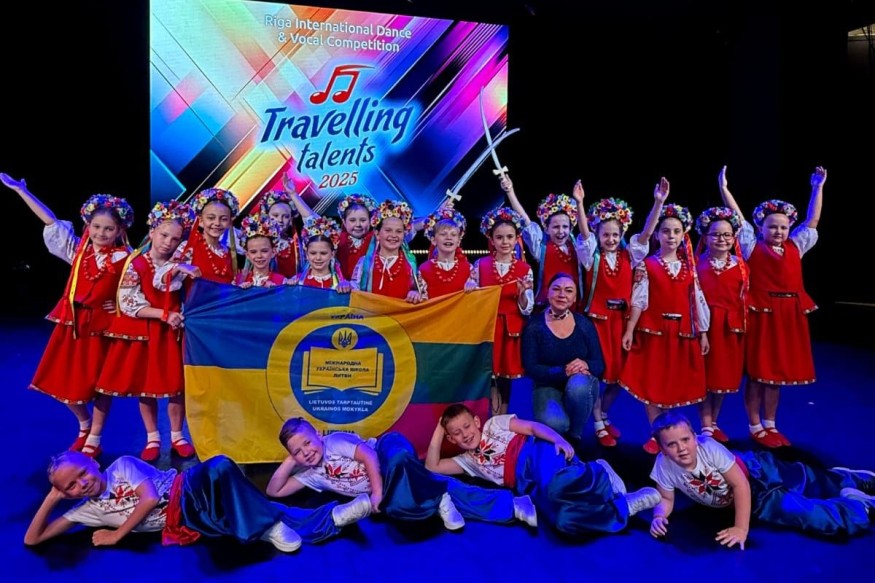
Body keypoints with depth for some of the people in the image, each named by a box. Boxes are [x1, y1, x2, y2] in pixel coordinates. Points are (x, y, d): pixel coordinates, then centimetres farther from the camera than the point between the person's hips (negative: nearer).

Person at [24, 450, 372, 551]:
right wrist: (51, 499, 7)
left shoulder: (121, 467, 9)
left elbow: (150, 498, -3)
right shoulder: (88, 510, 17)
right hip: (180, 524, 0)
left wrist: (117, 535, 3)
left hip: (188, 496, 0)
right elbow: (32, 539, 19)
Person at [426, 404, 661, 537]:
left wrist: (558, 439, -14)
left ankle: (599, 473, -12)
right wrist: (438, 431, 19)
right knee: (562, 520, -32)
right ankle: (626, 505, -20)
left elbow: (533, 426, 6)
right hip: (529, 485, 3)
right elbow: (432, 467, 20)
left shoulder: (494, 424, 18)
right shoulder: (468, 461, 27)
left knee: (556, 487, -42)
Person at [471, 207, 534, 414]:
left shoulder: (525, 269, 2)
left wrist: (522, 294, -18)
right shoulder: (480, 265, 2)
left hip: (511, 330, 0)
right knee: (488, 375, -1)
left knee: (506, 375, 6)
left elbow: (526, 310, 0)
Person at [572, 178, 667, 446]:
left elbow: (647, 233, -8)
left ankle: (604, 415, 32)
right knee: (596, 372, 1)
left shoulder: (629, 255, 3)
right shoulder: (592, 256, -5)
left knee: (618, 373, 9)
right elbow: (584, 233, -21)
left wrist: (658, 202, -19)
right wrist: (579, 203, -36)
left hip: (620, 320, 3)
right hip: (596, 319, -3)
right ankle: (598, 425, 17)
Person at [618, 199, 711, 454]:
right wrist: (630, 330, -11)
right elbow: (639, 300, -6)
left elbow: (698, 300, 8)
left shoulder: (689, 266, 8)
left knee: (679, 384, 8)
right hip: (654, 330, -3)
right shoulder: (647, 265, -2)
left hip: (683, 332, 3)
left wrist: (703, 332, 6)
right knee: (653, 383, 1)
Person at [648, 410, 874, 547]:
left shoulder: (709, 448, -35)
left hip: (757, 473, -3)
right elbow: (666, 499, -10)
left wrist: (742, 528, -31)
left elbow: (741, 484, -29)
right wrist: (659, 517, -32)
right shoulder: (663, 466, -24)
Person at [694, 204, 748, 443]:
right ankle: (706, 427, 15)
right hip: (706, 323, -3)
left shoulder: (740, 265, 3)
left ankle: (714, 423, 28)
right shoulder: (698, 264, -5)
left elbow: (745, 298, 5)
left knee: (726, 376, 12)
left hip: (732, 326, 3)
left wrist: (743, 324, -1)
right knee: (705, 376, 4)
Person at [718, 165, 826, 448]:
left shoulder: (795, 247, 12)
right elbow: (737, 218, -5)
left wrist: (818, 188, 14)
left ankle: (770, 425, 25)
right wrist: (724, 189, -10)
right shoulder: (753, 247, -1)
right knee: (757, 373, 3)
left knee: (778, 373, 13)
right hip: (762, 315, -5)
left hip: (789, 316, 5)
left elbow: (812, 221, 16)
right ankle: (756, 428, 14)